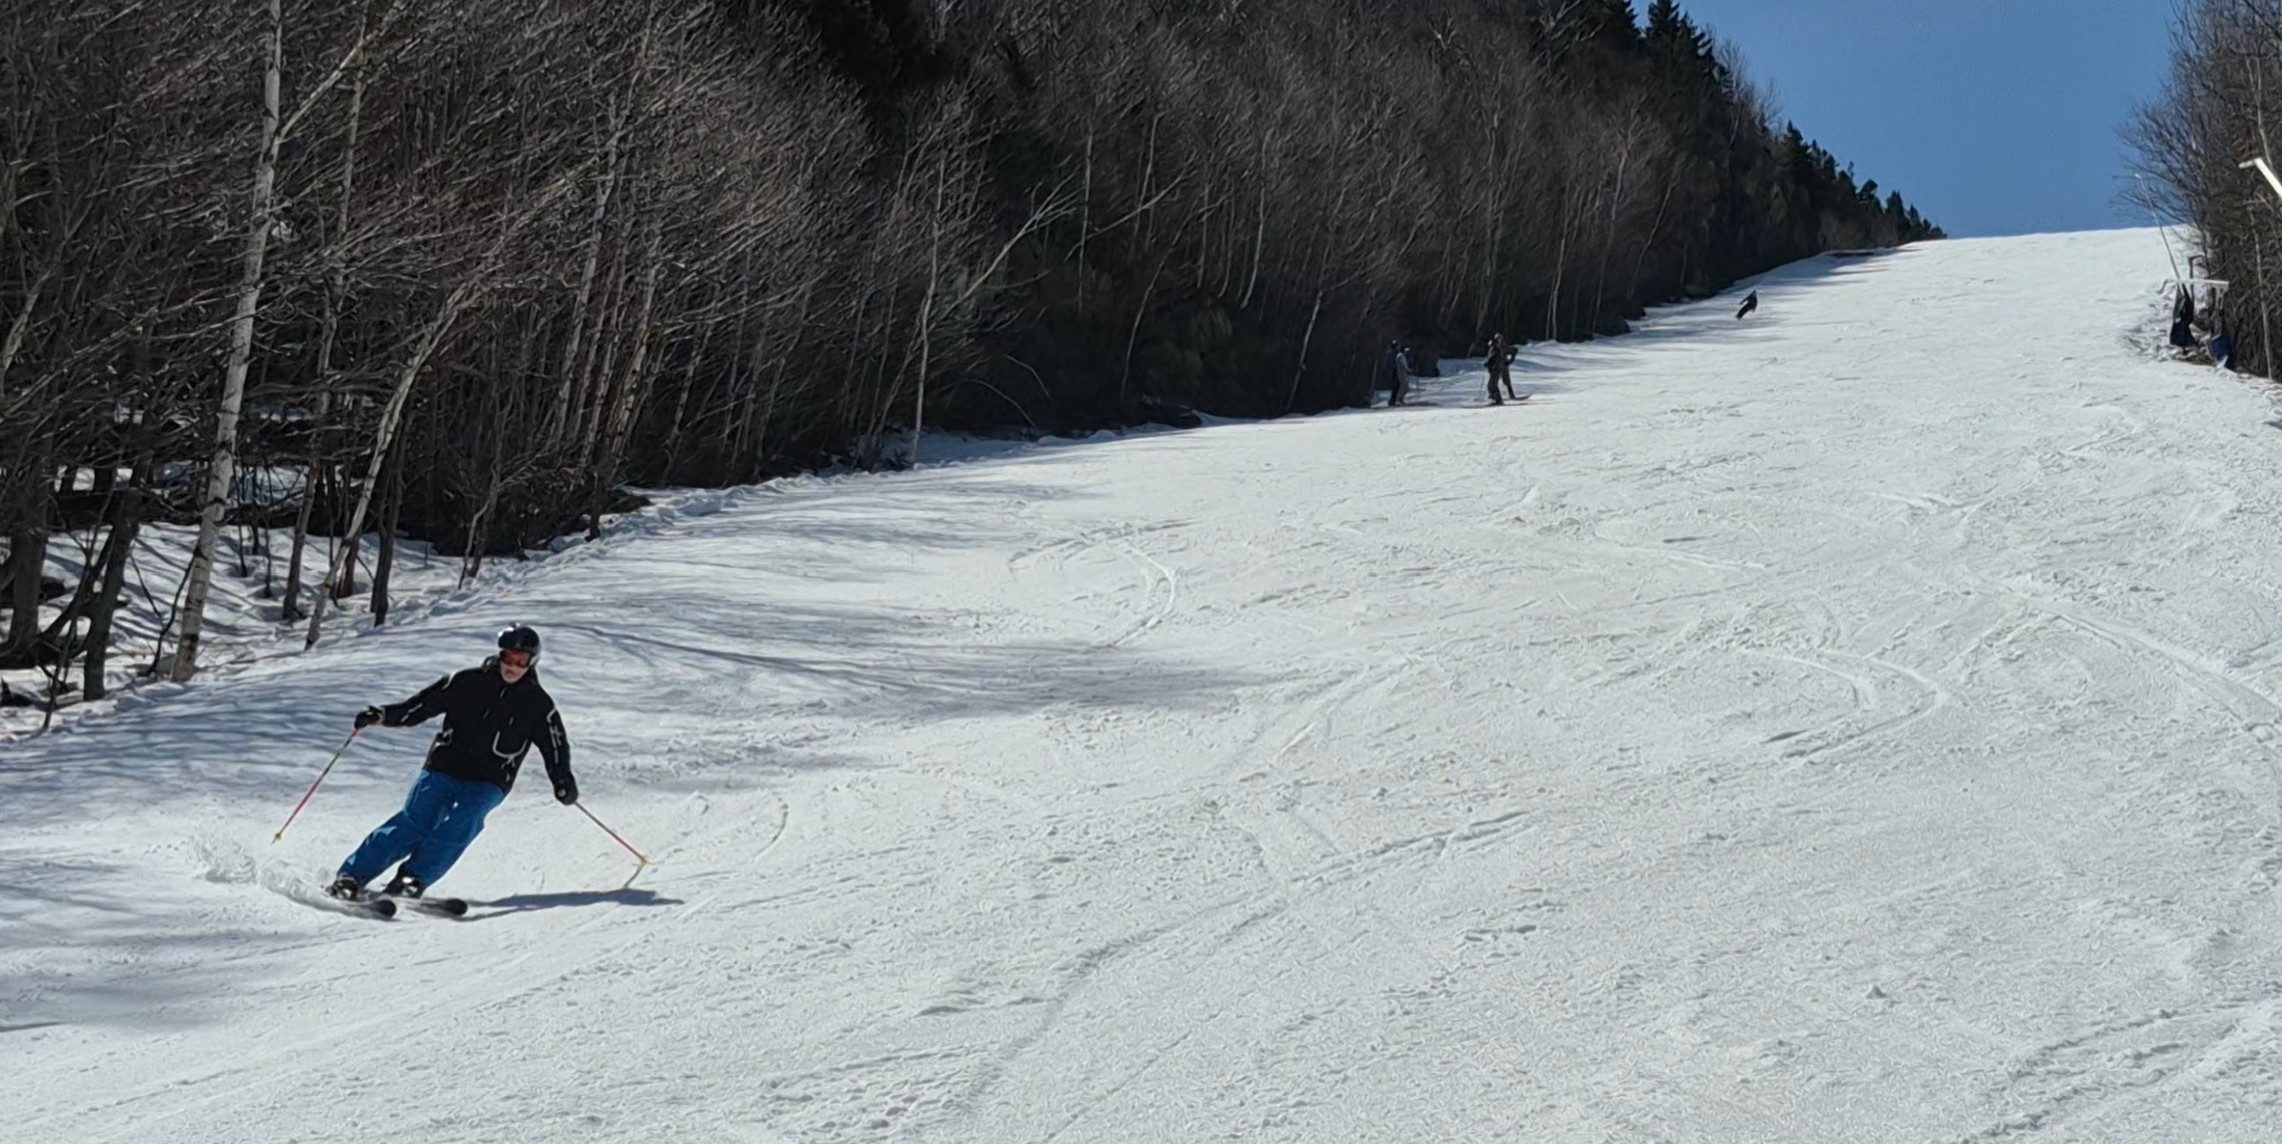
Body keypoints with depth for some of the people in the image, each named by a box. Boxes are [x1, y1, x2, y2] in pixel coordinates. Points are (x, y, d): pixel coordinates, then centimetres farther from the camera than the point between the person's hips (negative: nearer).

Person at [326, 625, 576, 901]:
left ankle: (413, 879, -25)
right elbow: (422, 704, 4)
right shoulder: (468, 682, 2)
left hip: (487, 784, 0)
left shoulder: (538, 703, 3)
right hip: (443, 768, 0)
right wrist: (382, 715, -8)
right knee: (415, 822, -16)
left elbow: (555, 746, 8)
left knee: (464, 821, -28)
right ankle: (351, 876, -12)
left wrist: (563, 781, -9)